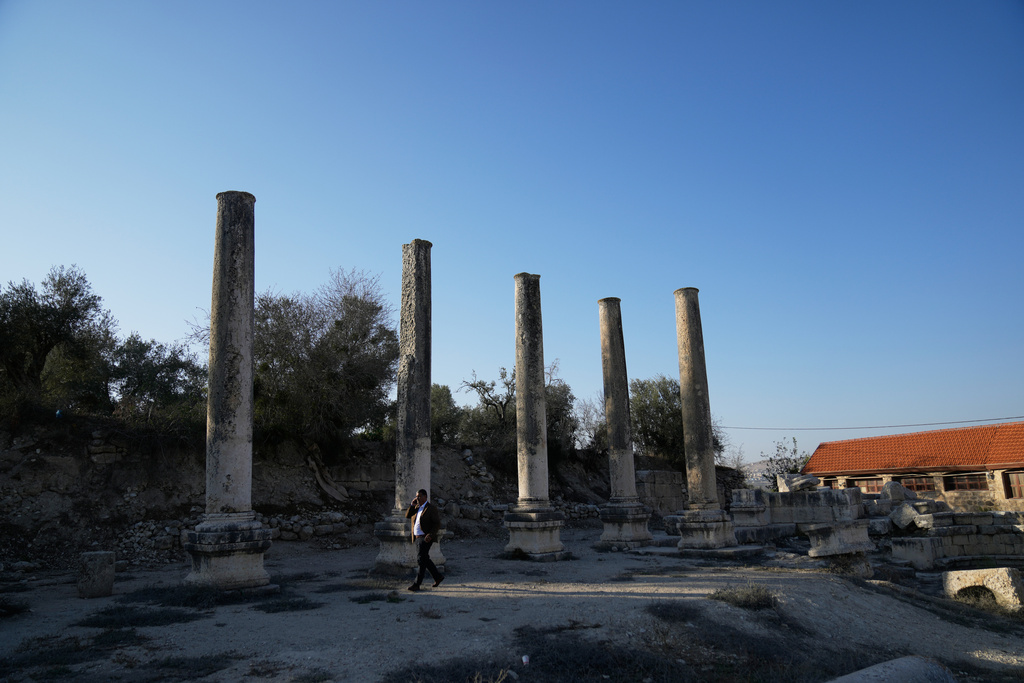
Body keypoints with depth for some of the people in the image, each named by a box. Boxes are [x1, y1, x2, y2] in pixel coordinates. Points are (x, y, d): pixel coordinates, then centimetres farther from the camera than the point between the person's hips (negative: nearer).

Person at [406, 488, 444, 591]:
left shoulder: (431, 508, -10)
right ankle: (438, 576, 29)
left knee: (421, 560, -11)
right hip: (417, 538, 8)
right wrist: (412, 505, -4)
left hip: (426, 538, -8)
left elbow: (437, 524, -13)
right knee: (425, 559, 15)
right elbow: (407, 516, 8)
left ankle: (417, 584, -10)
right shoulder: (417, 507, 13)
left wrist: (430, 535, -25)